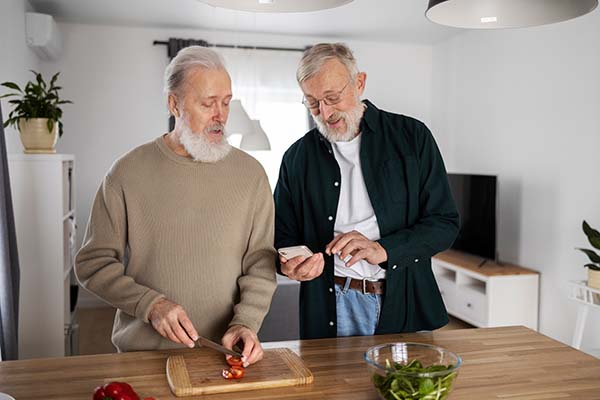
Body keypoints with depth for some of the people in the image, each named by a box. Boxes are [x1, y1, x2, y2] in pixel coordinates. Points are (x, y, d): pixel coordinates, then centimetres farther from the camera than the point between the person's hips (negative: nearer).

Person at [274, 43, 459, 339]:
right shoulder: (297, 157, 4)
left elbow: (445, 223, -4)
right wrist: (289, 266, -15)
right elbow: (283, 235, 9)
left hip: (406, 306, 0)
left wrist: (382, 250, -20)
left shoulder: (412, 136, -1)